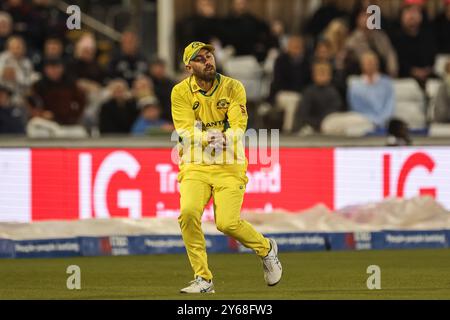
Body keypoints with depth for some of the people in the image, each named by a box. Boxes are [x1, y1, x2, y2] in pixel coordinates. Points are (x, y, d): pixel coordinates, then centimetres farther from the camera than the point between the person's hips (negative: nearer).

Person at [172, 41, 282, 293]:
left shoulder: (233, 88, 0)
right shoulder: (181, 92, 0)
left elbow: (238, 127, -11)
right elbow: (185, 131, -11)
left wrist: (224, 139, -34)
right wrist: (207, 138, -32)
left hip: (229, 166, -1)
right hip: (195, 166, 1)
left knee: (227, 223, -16)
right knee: (188, 212, -24)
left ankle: (266, 248, 17)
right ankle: (203, 279, -11)